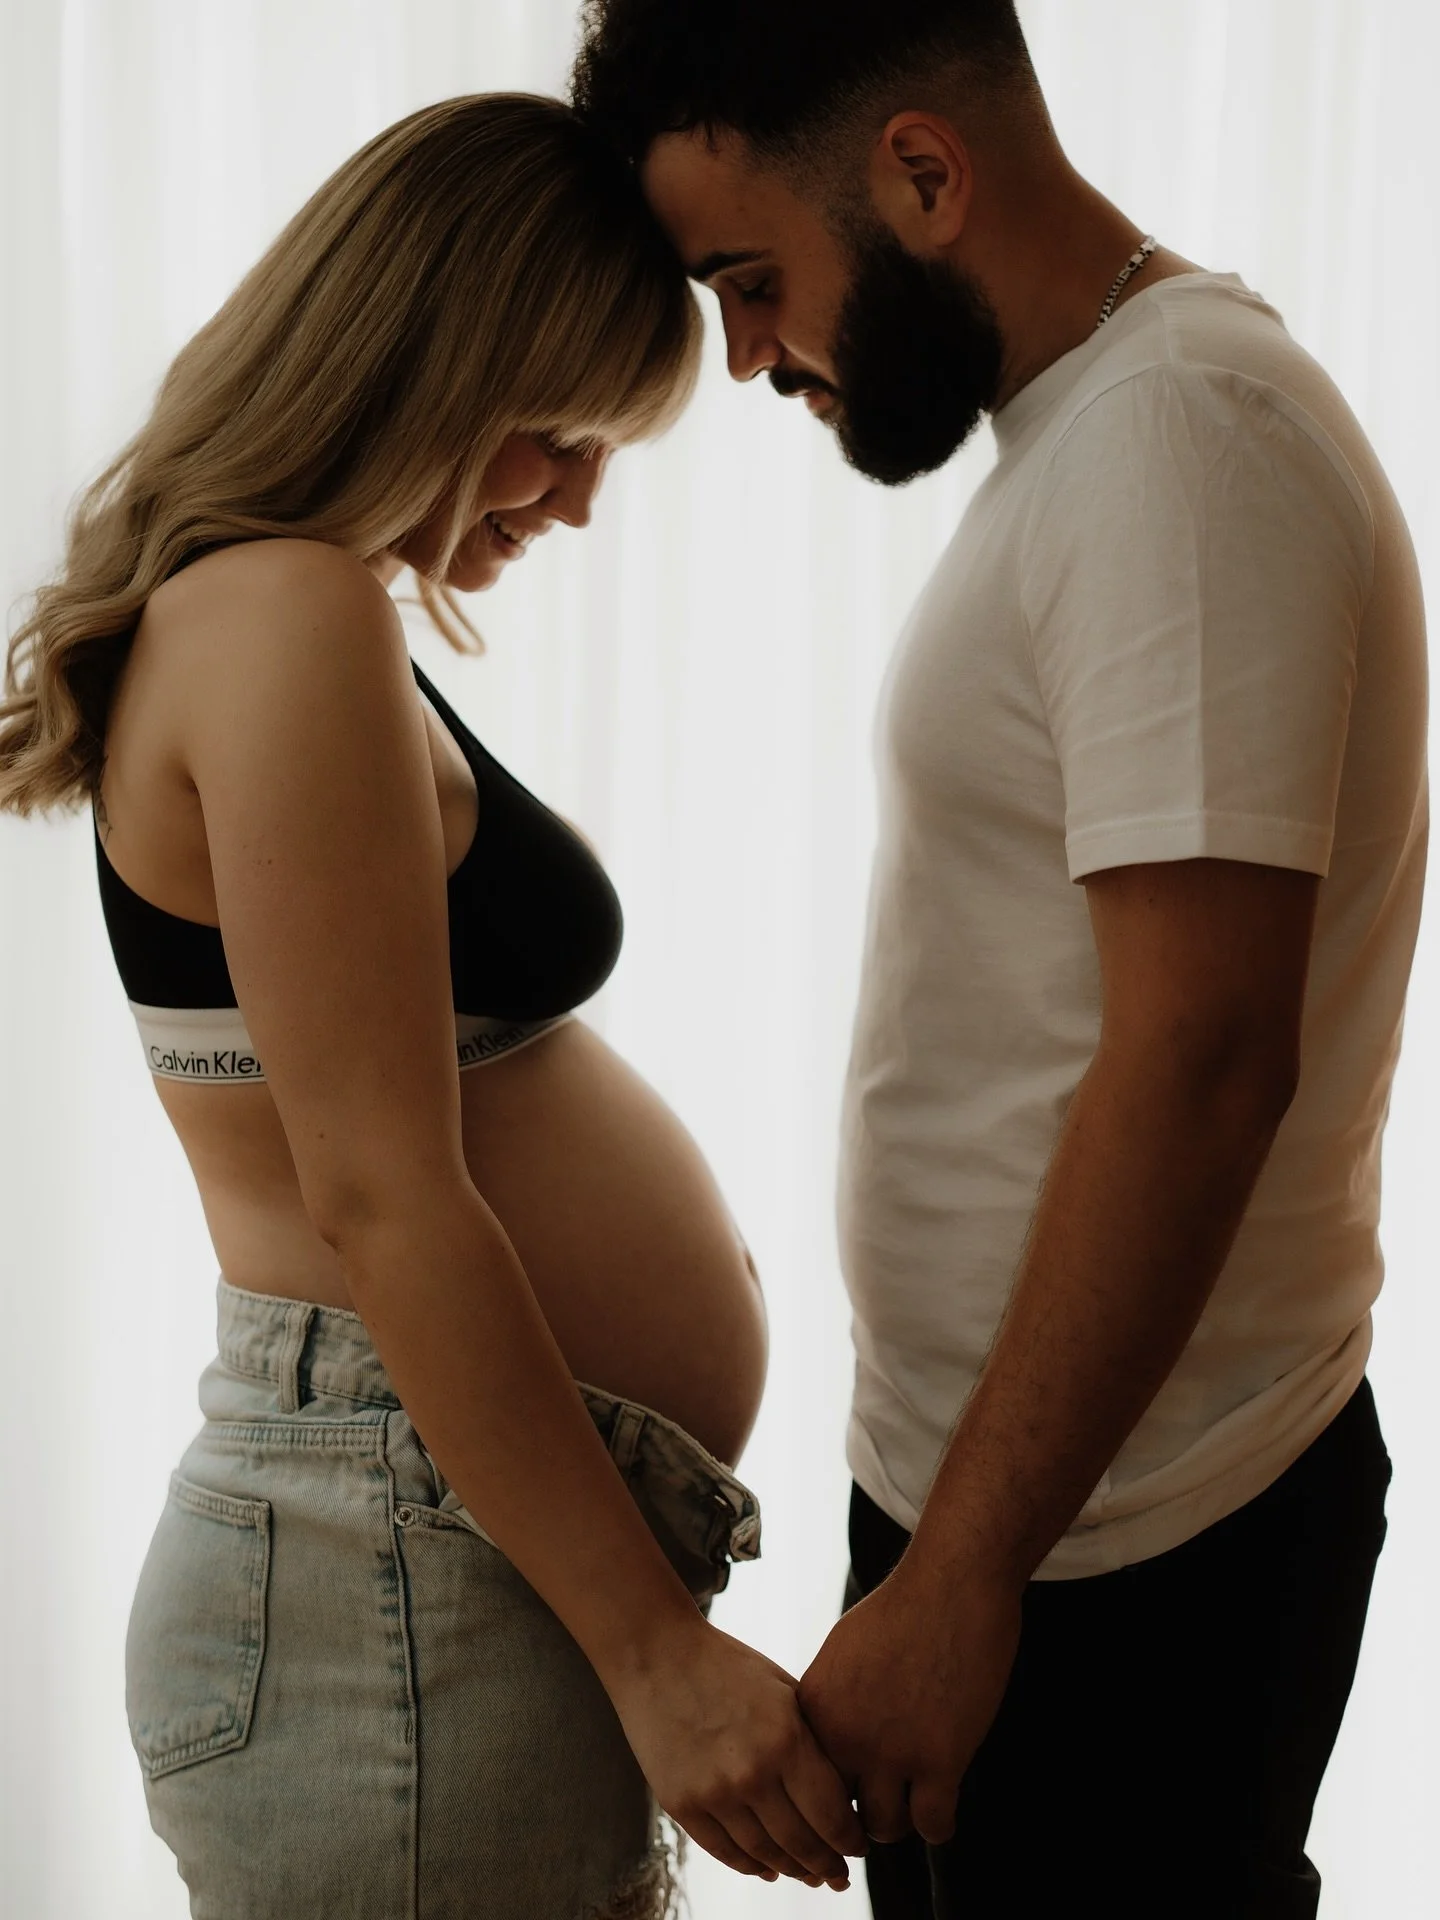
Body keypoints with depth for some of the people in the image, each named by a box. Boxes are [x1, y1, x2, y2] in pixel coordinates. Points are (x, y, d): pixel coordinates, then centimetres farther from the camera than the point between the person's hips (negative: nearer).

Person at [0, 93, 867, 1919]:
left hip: (471, 1544, 10)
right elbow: (383, 1202, -20)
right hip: (414, 1581, -10)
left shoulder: (245, 607, 15)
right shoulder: (289, 617, -15)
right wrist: (654, 1652, -18)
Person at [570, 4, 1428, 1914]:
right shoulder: (1091, 424, 12)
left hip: (1113, 1555, -9)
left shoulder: (1180, 430, -19)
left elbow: (1198, 1058, -25)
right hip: (1001, 1482, 9)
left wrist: (958, 1576, -21)